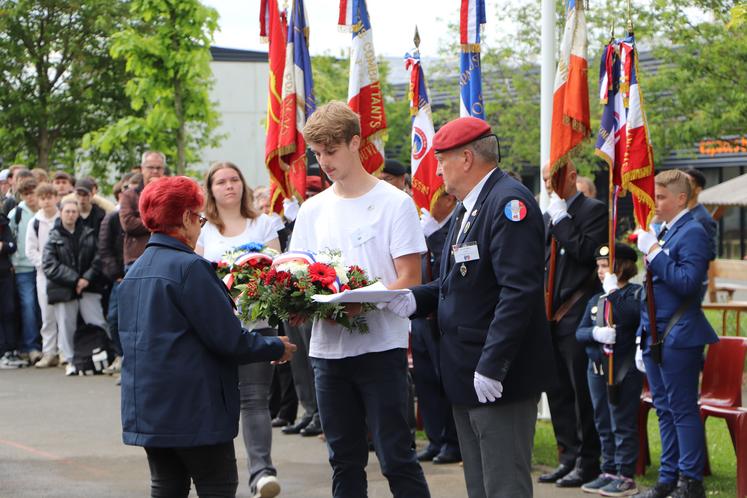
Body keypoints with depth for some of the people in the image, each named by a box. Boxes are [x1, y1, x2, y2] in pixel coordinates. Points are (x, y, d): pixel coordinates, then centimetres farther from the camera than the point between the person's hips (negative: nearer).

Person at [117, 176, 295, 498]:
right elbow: (227, 338, -17)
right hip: (192, 409, -8)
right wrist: (276, 349, -1)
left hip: (146, 408, 8)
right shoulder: (189, 267, -16)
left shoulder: (135, 271, 11)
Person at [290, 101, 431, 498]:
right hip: (327, 347, 5)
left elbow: (409, 279, -8)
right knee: (344, 459, 11)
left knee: (396, 457, -6)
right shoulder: (312, 210, 12)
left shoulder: (394, 203, -3)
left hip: (381, 346, -5)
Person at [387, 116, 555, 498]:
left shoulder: (509, 202, -16)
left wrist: (491, 365, -26)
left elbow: (519, 290, -24)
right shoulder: (467, 208, 16)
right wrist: (415, 300, 3)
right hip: (466, 377, 10)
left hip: (498, 379, -10)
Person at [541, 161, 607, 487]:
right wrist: (539, 309, 15)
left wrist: (560, 218, -13)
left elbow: (585, 250, -19)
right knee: (558, 392, 10)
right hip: (551, 317, 8)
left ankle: (588, 463, 2)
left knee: (582, 392, -4)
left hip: (578, 316, -8)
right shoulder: (547, 217, 18)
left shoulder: (594, 210, -4)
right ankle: (569, 458, 17)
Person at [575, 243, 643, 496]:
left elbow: (629, 317, -24)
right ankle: (609, 472, 21)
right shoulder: (595, 300, 15)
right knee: (603, 425, 12)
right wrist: (595, 333, -13)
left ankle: (626, 477, 2)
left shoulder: (636, 293, -4)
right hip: (597, 368, 7)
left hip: (624, 370, -7)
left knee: (623, 425, -3)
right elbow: (580, 332, 8)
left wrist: (613, 292, -20)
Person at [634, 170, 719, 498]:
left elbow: (687, 282, -23)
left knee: (683, 409, -5)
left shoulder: (692, 233, -11)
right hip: (655, 336, 9)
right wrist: (643, 340, 20)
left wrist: (653, 252, -21)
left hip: (678, 338, -9)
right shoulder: (662, 233, 16)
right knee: (664, 409, 12)